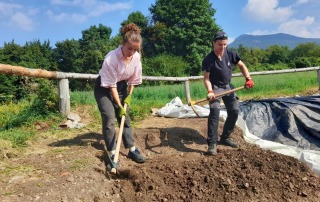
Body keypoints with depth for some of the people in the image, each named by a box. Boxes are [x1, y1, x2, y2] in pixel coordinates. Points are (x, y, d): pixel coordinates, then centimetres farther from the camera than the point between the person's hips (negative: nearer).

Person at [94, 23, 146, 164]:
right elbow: (111, 85, -25)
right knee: (109, 119, -13)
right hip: (104, 88, -5)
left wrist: (129, 96, -4)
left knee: (125, 118, 5)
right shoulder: (111, 58, -31)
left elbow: (133, 79, -1)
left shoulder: (136, 57, -16)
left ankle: (132, 150, 12)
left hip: (122, 86, 5)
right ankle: (112, 153, -3)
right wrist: (119, 105, -22)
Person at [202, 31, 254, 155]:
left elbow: (241, 65, 5)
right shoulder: (208, 60, -19)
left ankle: (225, 138, 22)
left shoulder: (231, 54, -7)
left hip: (228, 86, 6)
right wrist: (210, 91, -34)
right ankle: (212, 144, -25)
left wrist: (248, 78, -10)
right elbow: (206, 78, -17)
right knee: (215, 110, -26)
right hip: (216, 88, -6)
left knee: (234, 111, 4)